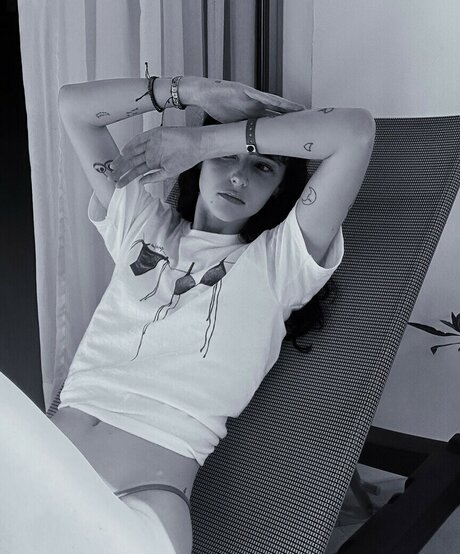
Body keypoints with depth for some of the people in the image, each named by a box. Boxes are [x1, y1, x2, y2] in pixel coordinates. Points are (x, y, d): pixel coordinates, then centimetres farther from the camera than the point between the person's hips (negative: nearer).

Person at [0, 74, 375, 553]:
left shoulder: (277, 262, 8)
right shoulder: (141, 225, 20)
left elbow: (357, 130, -3)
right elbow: (72, 104, 20)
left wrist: (202, 139, 2)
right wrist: (196, 91, 13)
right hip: (40, 458, 5)